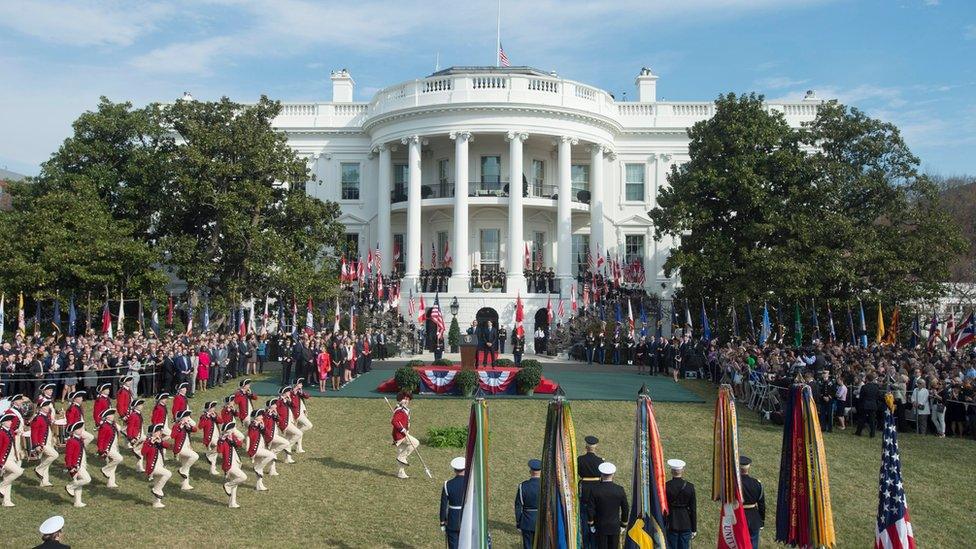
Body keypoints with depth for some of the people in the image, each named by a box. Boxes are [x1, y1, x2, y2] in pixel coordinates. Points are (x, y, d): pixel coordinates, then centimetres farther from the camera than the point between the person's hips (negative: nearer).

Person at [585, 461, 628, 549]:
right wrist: (623, 525, 10)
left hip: (600, 526, -1)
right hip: (615, 526, 1)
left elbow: (590, 509, -11)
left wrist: (591, 524, 2)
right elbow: (625, 509, -3)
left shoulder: (594, 490, -16)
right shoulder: (620, 489, -11)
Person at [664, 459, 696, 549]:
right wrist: (694, 529, 7)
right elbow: (693, 509, -1)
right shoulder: (690, 487, -6)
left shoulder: (665, 486, -10)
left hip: (670, 524, -1)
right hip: (686, 524, 1)